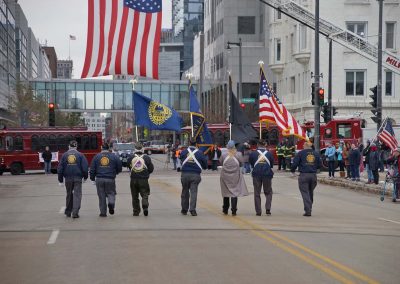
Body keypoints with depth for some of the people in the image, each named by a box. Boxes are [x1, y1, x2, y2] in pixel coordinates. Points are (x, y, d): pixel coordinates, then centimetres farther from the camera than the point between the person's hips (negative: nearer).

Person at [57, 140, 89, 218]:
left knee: (69, 194, 16)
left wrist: (60, 180, 9)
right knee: (77, 194, -1)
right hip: (78, 178, -2)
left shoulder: (64, 155, 4)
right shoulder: (80, 155, -1)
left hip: (68, 178, 2)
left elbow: (60, 168, 4)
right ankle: (75, 212, -11)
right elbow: (85, 167, -4)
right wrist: (85, 177, 10)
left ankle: (68, 212, 24)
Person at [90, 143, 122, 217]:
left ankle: (103, 212, 7)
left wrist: (93, 179, 11)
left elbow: (92, 169, 4)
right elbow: (119, 167, 5)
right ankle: (111, 203, -18)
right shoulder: (114, 156, 3)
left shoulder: (96, 157, 5)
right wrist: (114, 173, 24)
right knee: (111, 193, 12)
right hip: (110, 179, -1)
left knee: (101, 196, 7)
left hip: (99, 179, 1)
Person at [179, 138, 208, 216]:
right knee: (193, 192, 0)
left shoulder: (184, 152, 0)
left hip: (185, 174, 1)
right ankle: (192, 209, -9)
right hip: (195, 175, -1)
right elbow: (205, 165, 4)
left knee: (185, 192, 12)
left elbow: (181, 160, 16)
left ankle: (184, 209, 20)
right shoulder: (200, 153, -2)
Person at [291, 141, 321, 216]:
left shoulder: (301, 153, -2)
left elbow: (295, 163, -5)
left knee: (305, 193, -2)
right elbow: (319, 165, 12)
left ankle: (308, 211, -11)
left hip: (304, 175, -4)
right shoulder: (316, 154, 9)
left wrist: (293, 170, 14)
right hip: (313, 175, 4)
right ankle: (309, 208, 25)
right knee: (311, 192, 18)